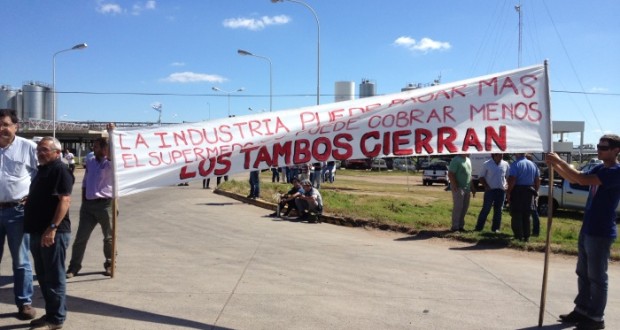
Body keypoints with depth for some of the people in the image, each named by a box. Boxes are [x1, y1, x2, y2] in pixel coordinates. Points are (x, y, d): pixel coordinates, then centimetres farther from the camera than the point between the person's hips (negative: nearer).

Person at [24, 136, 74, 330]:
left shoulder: (60, 170, -11)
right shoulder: (42, 170, 19)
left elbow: (64, 200, -20)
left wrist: (52, 228, -26)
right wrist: (33, 228, 18)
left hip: (53, 232, -10)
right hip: (37, 232, 10)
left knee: (54, 277, -2)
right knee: (43, 276, 15)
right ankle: (50, 313, 26)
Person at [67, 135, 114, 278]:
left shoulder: (109, 164, -6)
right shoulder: (90, 163, 12)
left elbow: (111, 155, -31)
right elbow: (85, 184, 17)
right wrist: (83, 202, 12)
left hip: (104, 203, -5)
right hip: (88, 203, 5)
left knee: (109, 237, 8)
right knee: (81, 237, 5)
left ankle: (109, 264, 24)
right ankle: (74, 266, 12)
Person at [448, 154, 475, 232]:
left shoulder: (468, 160, 15)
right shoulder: (456, 160, -12)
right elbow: (450, 174, -17)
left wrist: (472, 187, 18)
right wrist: (455, 187, -21)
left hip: (467, 188, 8)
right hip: (459, 188, -8)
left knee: (465, 207, 11)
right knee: (458, 207, -6)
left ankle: (461, 225, 20)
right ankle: (455, 227, 0)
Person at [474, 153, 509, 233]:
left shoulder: (505, 164, 6)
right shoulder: (487, 164, -2)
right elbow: (481, 177, 1)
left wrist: (506, 185, -2)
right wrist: (486, 186, -10)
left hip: (501, 190, 3)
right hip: (490, 190, -3)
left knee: (498, 210, 7)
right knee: (486, 209, -4)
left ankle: (495, 228, 15)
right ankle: (479, 227, 2)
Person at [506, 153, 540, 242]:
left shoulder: (515, 164, -11)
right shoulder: (533, 164, 9)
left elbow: (512, 180, -19)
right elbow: (538, 180, 11)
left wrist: (508, 192, -12)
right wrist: (535, 191, 19)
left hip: (518, 191, -6)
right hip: (529, 192, 6)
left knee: (516, 216, 1)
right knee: (526, 216, 13)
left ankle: (519, 237, 0)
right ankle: (526, 237, 15)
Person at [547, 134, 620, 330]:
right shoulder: (599, 169, 10)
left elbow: (583, 180, -26)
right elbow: (573, 179, 12)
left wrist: (560, 161, -21)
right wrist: (555, 166, -4)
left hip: (601, 233, -9)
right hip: (587, 229, 9)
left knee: (597, 276, 2)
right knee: (583, 273, 15)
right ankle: (582, 310, 27)